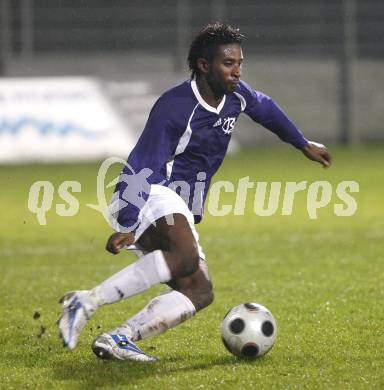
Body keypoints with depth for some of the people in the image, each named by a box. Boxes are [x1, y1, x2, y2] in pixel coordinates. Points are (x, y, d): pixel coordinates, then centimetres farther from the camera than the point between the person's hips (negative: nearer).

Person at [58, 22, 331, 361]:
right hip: (149, 196, -9)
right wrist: (127, 226, -34)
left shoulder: (235, 95, 6)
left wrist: (304, 144, 42)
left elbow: (266, 108, 31)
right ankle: (86, 302, -38)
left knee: (200, 292, -10)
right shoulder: (174, 107, -18)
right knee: (185, 257, -37)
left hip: (178, 212, 9)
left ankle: (117, 339, -21)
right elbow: (141, 169, -23)